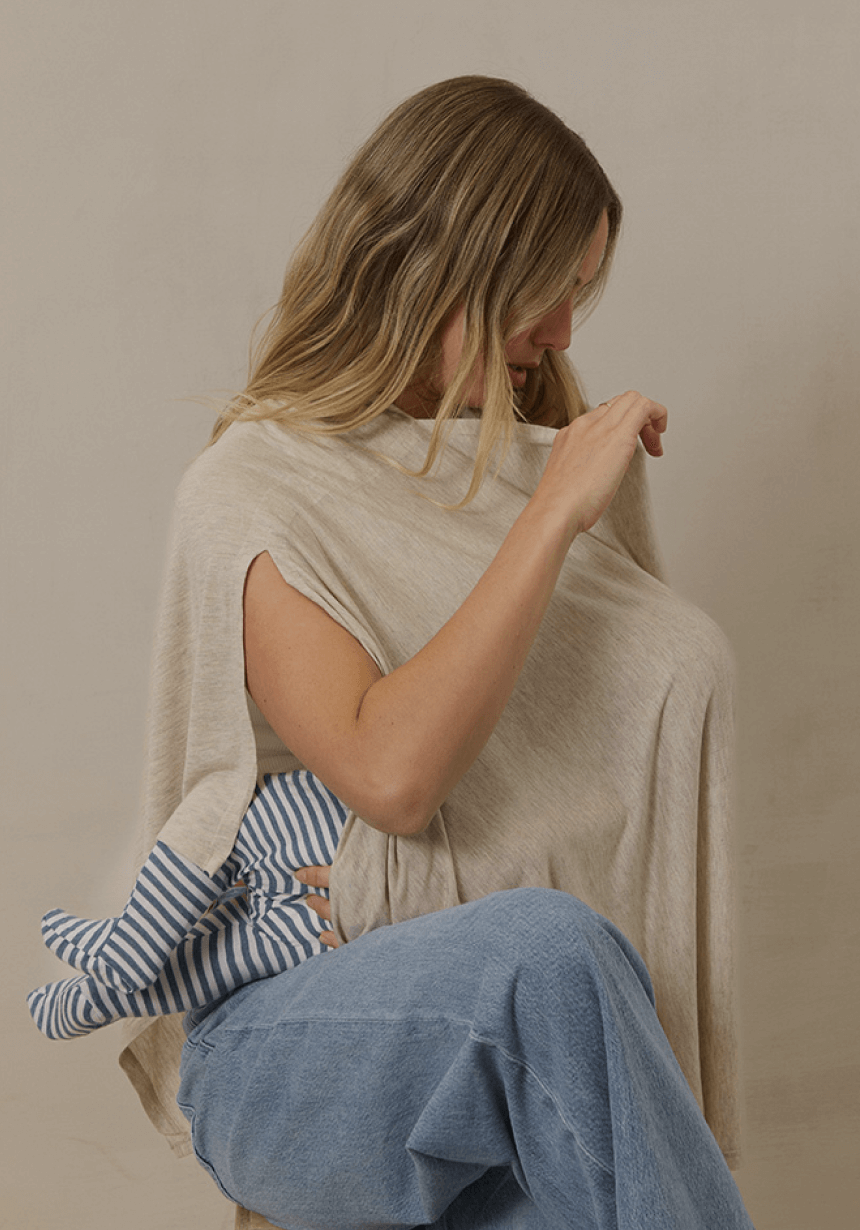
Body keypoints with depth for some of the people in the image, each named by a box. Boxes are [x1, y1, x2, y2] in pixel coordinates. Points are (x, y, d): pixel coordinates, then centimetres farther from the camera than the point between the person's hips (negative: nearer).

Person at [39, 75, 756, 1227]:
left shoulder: (552, 462, 12)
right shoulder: (255, 485, -5)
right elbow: (390, 775, -19)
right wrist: (554, 514, -18)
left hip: (525, 1031, 4)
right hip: (281, 1034, -4)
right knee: (550, 952, -35)